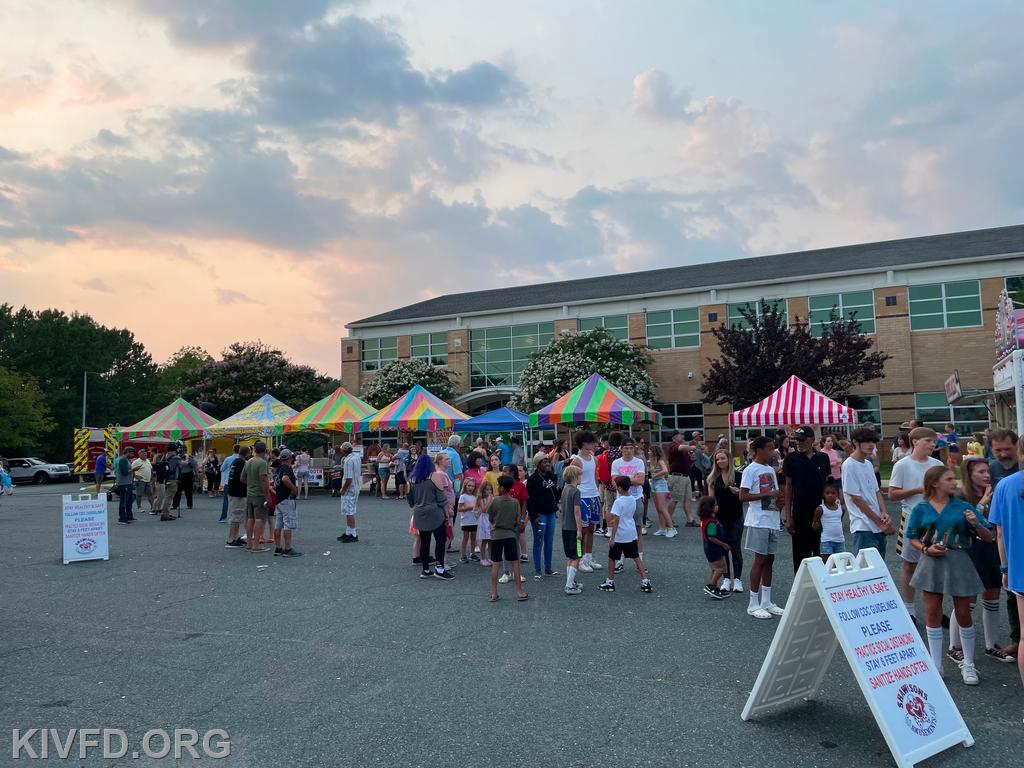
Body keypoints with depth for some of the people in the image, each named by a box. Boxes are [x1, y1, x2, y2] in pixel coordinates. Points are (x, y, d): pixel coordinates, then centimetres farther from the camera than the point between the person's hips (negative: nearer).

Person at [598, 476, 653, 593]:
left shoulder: (618, 502, -19)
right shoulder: (632, 499, 2)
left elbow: (616, 521, -20)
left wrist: (612, 538, -16)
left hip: (619, 536, -6)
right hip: (632, 534, 6)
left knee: (612, 558, 10)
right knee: (636, 557, 12)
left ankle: (610, 582, 19)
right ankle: (645, 582, 9)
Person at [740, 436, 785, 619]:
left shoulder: (771, 470, 13)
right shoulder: (751, 470, -10)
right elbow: (742, 496, -16)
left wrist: (779, 499, -2)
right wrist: (768, 495, -22)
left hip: (772, 521, 7)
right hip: (758, 522, -7)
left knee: (769, 560, 11)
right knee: (760, 560, -4)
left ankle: (766, 602, 19)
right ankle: (753, 604, 5)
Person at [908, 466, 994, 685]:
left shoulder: (962, 507, -1)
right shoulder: (921, 509, -1)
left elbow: (988, 537, 0)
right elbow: (913, 538, 7)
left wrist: (975, 524, -19)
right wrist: (926, 549, -12)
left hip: (958, 563, 0)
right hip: (932, 563, 0)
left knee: (963, 613, 7)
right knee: (933, 613, 5)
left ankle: (968, 665, 25)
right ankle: (936, 665, 17)